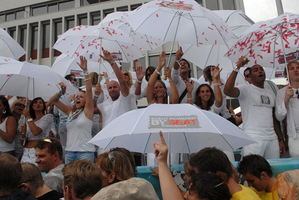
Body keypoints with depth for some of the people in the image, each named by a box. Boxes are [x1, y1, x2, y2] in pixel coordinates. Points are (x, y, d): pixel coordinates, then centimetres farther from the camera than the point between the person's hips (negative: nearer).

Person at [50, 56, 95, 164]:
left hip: (85, 152, -6)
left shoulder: (87, 111, 0)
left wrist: (85, 71, -16)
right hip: (69, 151, 6)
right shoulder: (70, 111, 15)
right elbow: (53, 100, 20)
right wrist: (61, 92, 2)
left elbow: (89, 90, -11)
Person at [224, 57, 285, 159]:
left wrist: (281, 139, 17)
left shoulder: (270, 93, 19)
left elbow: (275, 119, 22)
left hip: (272, 139, 6)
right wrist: (237, 68, -20)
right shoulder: (246, 89, -1)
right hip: (253, 139, -6)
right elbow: (227, 91, -23)